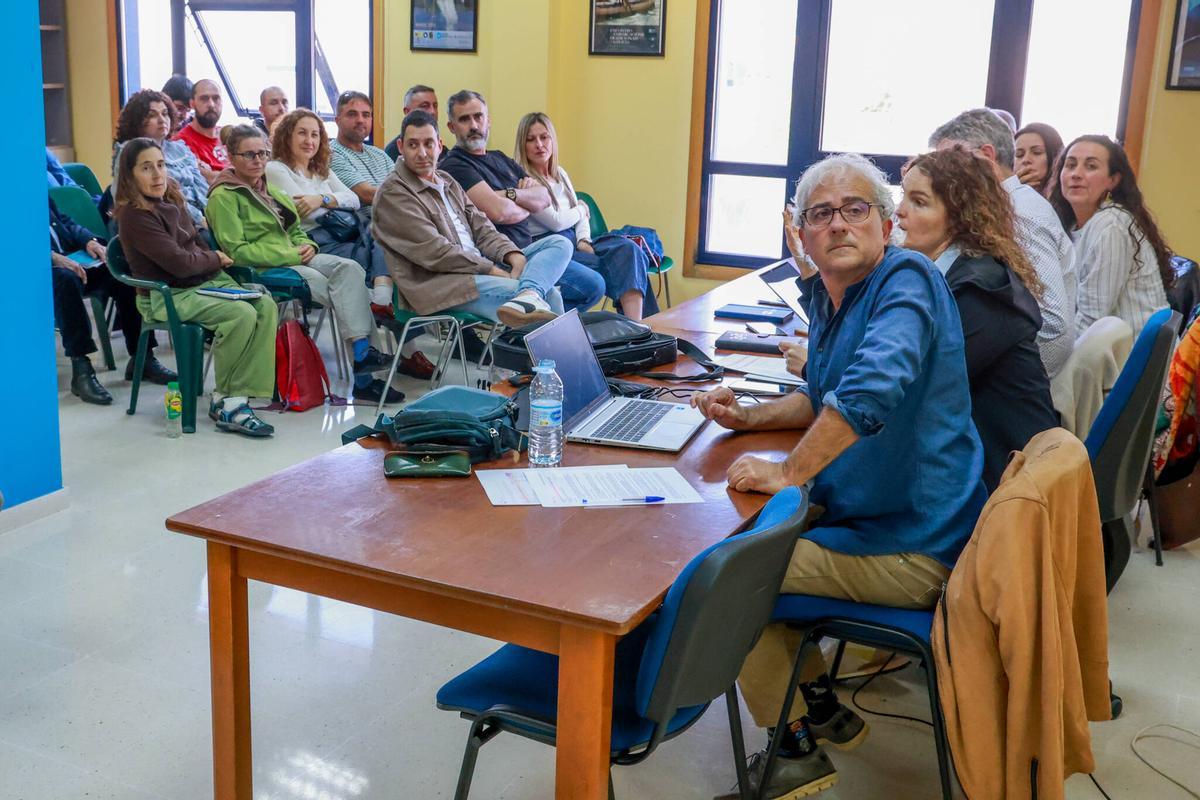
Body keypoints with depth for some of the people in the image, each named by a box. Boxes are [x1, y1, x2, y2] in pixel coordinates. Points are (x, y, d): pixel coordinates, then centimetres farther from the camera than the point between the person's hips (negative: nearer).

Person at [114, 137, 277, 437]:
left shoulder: (171, 200, 12)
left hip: (206, 280, 8)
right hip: (167, 296, -8)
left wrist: (212, 259, 1)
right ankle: (224, 400, -13)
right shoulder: (134, 215, -13)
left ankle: (238, 397, -22)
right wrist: (215, 259, -1)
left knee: (266, 306, -17)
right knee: (242, 314, -29)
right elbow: (178, 262, -16)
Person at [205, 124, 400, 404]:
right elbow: (236, 252, -13)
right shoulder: (223, 197, -4)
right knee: (334, 288, -26)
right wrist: (291, 256, -15)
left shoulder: (270, 190, 22)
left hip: (294, 257, 7)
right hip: (259, 267, -7)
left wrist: (306, 246, 1)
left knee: (350, 268, -23)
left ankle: (361, 351, -32)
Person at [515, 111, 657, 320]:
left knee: (628, 248, -24)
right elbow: (556, 221, -11)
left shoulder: (560, 174, 19)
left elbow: (581, 216, 18)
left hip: (575, 243, 7)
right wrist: (581, 210, 9)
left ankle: (636, 328, -42)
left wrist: (584, 240, -5)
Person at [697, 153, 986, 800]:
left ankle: (797, 748, 10)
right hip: (865, 518, 10)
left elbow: (871, 387, -38)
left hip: (910, 550, -9)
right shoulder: (826, 294, 9)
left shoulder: (907, 279, -19)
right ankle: (822, 704, 29)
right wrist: (748, 417, 7)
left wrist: (788, 473, -29)